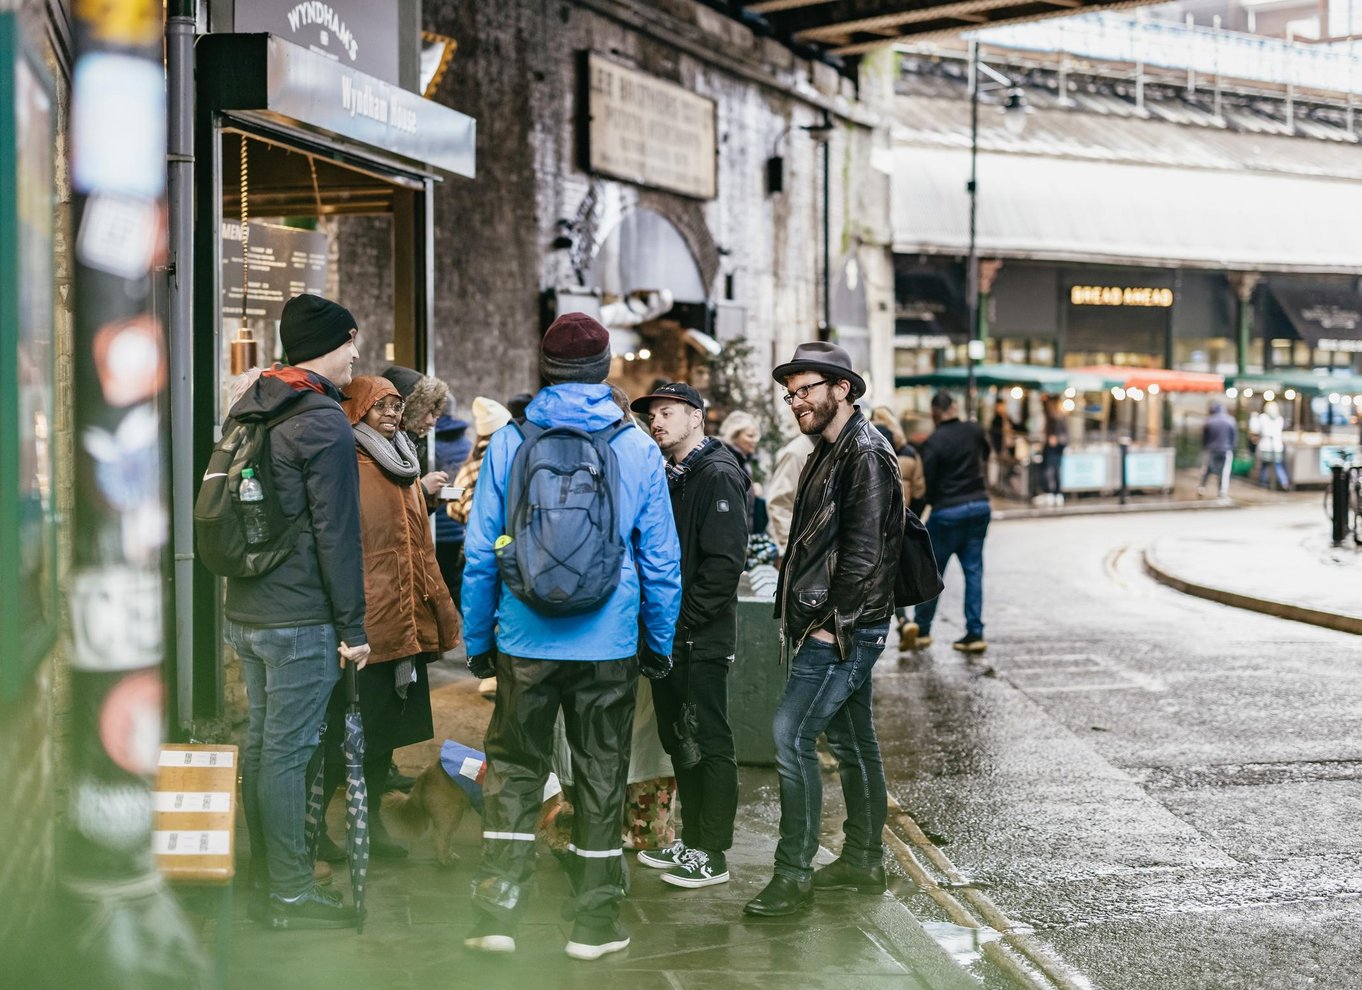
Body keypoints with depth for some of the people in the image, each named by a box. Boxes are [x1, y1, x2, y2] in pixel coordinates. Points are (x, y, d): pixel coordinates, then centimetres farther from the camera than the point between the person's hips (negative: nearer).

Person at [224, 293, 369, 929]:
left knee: (261, 742, 15)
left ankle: (263, 879, 25)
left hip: (244, 611, 9)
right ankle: (289, 894, 3)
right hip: (301, 621, -9)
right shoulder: (324, 424, -15)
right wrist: (353, 626, -12)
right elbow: (336, 535, -17)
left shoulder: (249, 409, 12)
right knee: (288, 751, -4)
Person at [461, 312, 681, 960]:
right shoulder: (638, 450, -1)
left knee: (513, 771, 11)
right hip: (609, 645, 0)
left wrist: (477, 640, 9)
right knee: (601, 778, 9)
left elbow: (479, 553, 0)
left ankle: (496, 913, 7)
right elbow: (660, 560, 2)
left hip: (525, 641, 0)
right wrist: (661, 643, 12)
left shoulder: (508, 444, -2)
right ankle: (593, 924, 16)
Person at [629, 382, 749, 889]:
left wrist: (681, 619, -19)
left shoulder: (719, 475, -13)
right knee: (678, 739, 15)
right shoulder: (669, 476, 15)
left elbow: (724, 562, -21)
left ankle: (712, 856, 4)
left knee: (709, 742, -2)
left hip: (702, 637, -9)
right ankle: (691, 841, 25)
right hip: (668, 635, 9)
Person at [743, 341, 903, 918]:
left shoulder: (865, 454, -14)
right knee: (851, 741, 15)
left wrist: (833, 624, -18)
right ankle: (863, 861, 24)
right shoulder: (830, 451, 17)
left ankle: (793, 874, -8)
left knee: (791, 734, -13)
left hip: (846, 631, -10)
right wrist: (796, 613, 13)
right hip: (833, 628, 10)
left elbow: (863, 551, -20)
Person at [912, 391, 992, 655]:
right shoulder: (973, 431, 2)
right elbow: (985, 456, 24)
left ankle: (922, 630, 15)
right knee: (973, 571, 7)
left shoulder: (934, 442, -15)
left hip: (948, 511, -5)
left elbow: (926, 482, -15)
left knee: (932, 572, 8)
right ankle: (975, 633, 5)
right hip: (980, 505, 5)